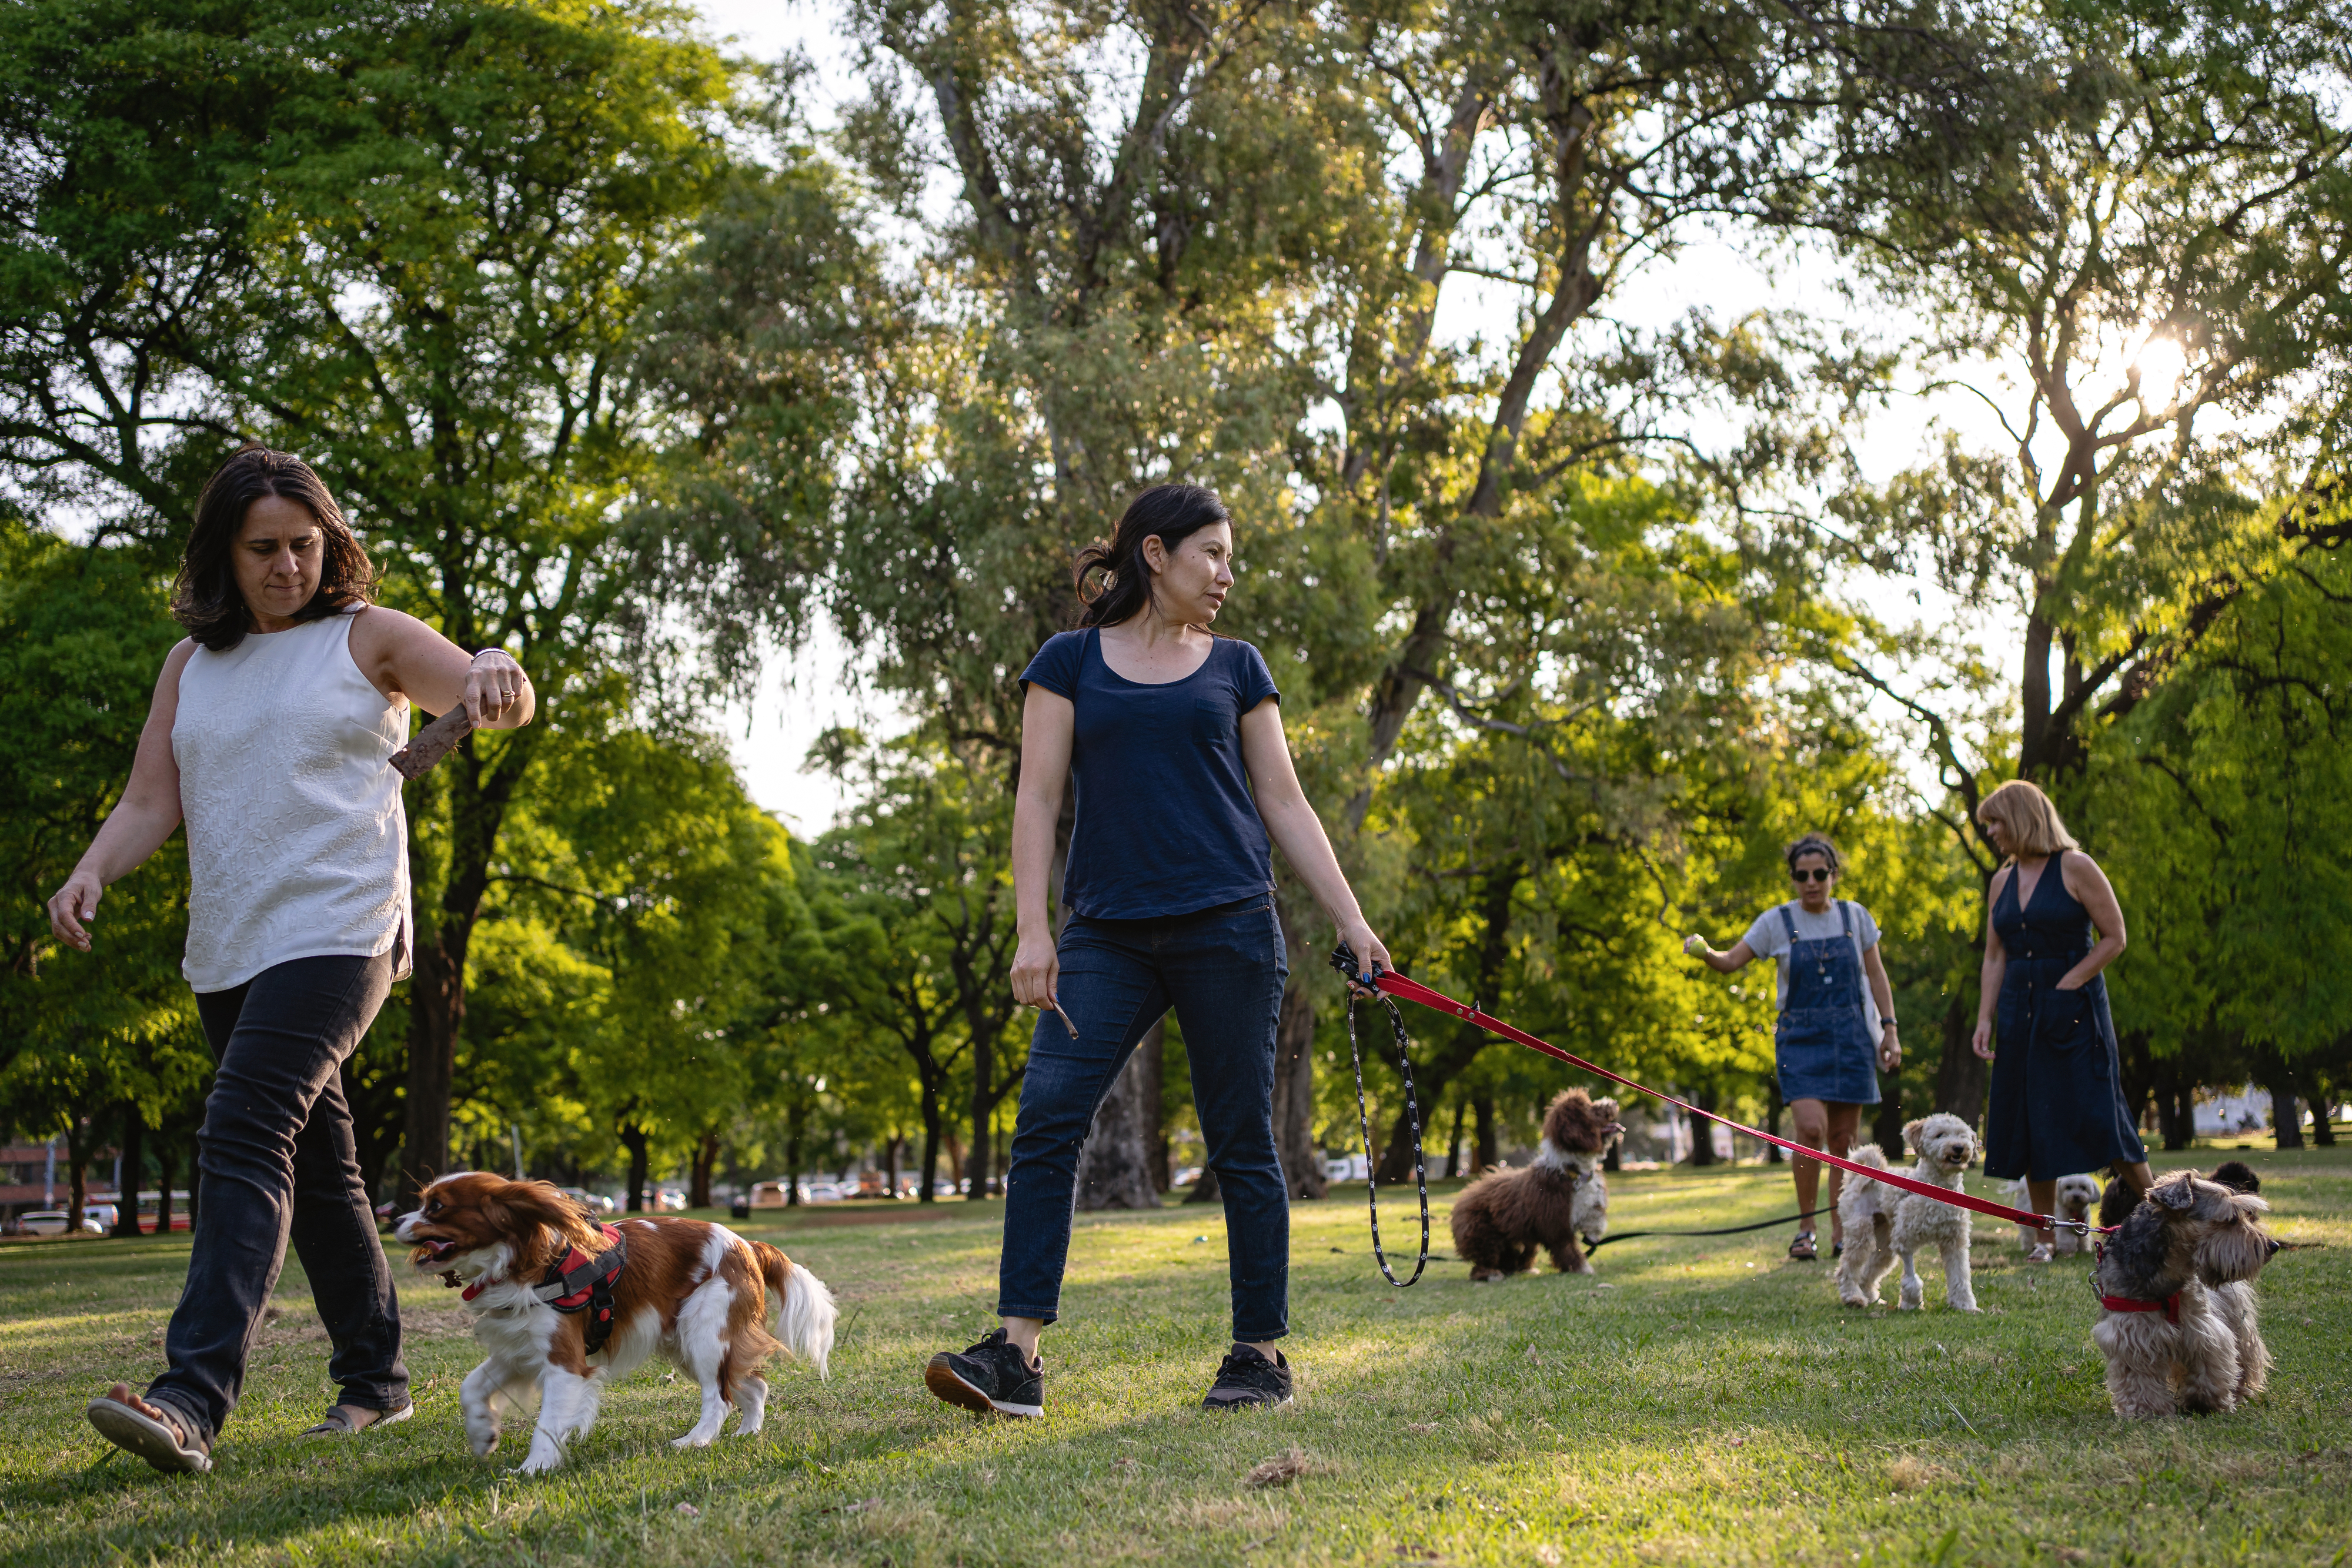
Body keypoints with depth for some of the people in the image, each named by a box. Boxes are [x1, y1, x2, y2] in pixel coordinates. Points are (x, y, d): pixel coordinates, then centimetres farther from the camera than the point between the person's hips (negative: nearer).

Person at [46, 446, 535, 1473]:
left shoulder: (368, 638, 3)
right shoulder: (192, 664, 15)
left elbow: (503, 699, -7)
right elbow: (150, 804, 12)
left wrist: (493, 676, -32)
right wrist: (90, 874, -8)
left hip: (336, 932, -6)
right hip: (226, 952, 6)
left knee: (245, 1135, -21)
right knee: (316, 1166, 13)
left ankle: (193, 1399, -30)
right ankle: (374, 1378, 24)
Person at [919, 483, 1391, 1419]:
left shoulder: (1235, 668, 13)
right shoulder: (1071, 661, 9)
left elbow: (1283, 805, 11)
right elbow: (1037, 798, 4)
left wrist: (1351, 922, 4)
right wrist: (1031, 930, -7)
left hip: (1226, 923, 1)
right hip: (1107, 934, 0)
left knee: (1241, 1142, 1)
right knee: (1046, 1120, -12)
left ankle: (1262, 1355, 11)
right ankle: (1018, 1355, -10)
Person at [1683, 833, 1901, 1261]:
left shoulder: (1854, 917, 5)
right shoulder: (1777, 921, -1)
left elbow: (1876, 975, 11)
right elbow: (1731, 961, -2)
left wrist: (1890, 1029, 5)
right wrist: (1705, 952, -23)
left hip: (1850, 1035, 2)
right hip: (1800, 1037, -2)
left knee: (1843, 1138, 3)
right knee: (1811, 1128, -18)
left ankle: (1841, 1233, 13)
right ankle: (1805, 1229, -6)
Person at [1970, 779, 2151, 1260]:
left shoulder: (2075, 867, -6)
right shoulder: (2003, 881, 12)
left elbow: (2114, 937, -8)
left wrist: (2066, 985, -13)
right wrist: (1985, 1018, 5)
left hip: (2073, 1007, -6)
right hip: (2020, 1011, 6)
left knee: (2095, 1113, -9)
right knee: (2028, 1121, 3)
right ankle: (2045, 1237, 9)